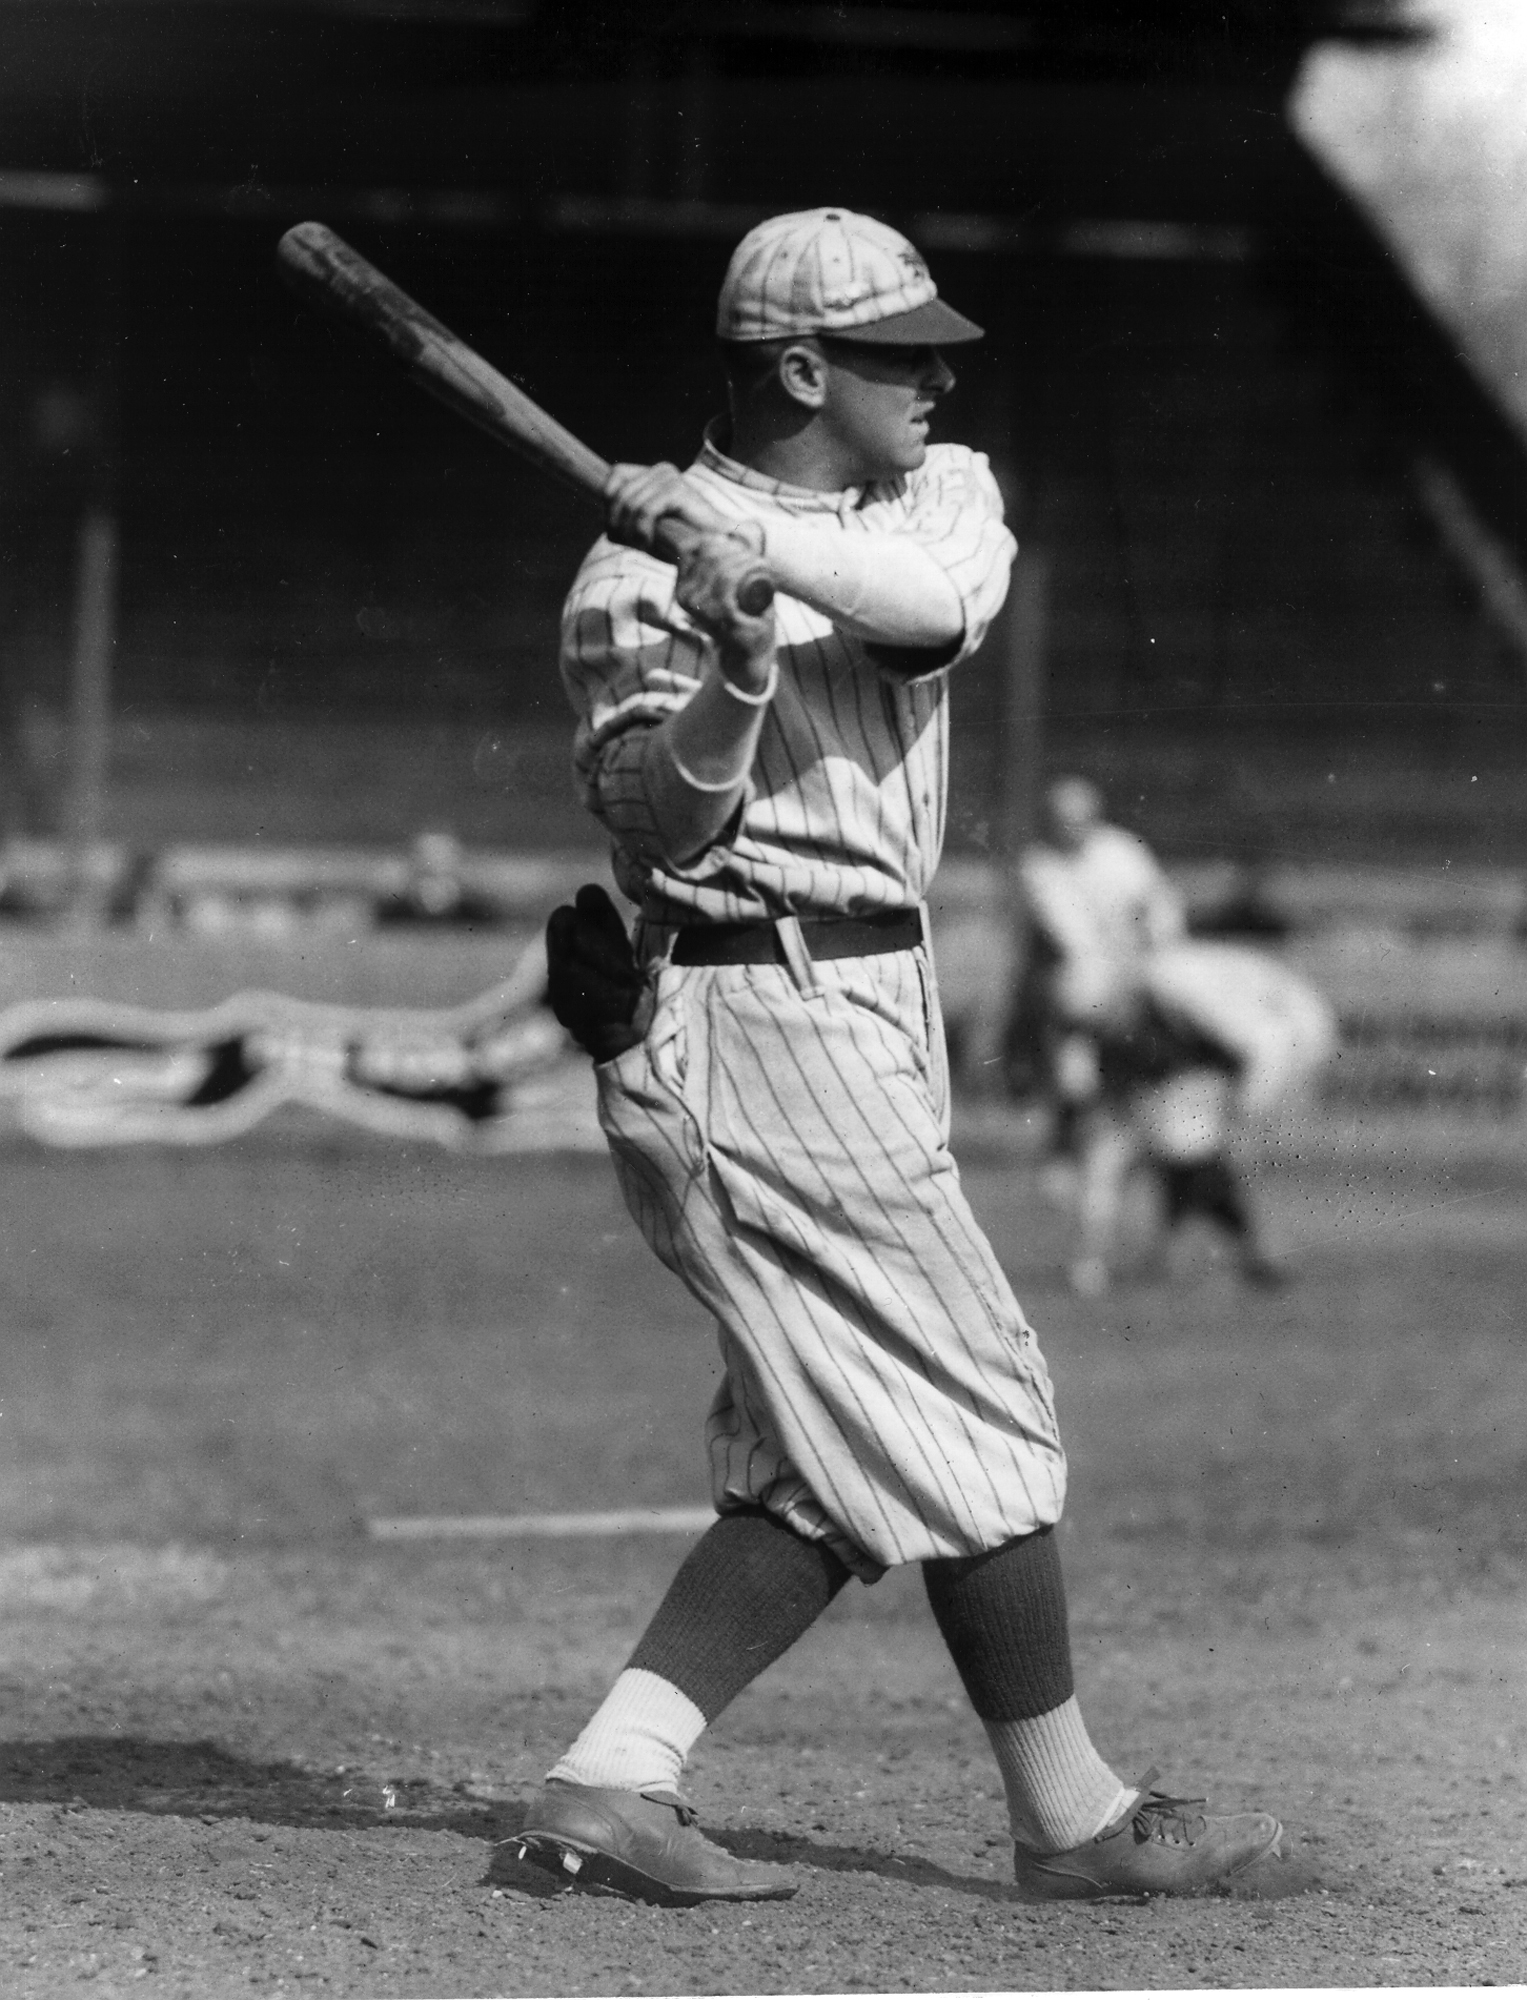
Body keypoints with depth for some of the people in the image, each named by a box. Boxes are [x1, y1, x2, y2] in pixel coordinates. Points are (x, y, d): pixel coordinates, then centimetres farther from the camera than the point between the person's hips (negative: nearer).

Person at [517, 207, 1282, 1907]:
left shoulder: (940, 496, 9)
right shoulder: (642, 576, -9)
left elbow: (933, 599, -15)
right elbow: (656, 826, -18)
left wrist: (753, 545, -29)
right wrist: (731, 668, -34)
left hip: (867, 1021, 8)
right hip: (759, 1022, -8)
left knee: (829, 1472, 6)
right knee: (972, 1413, -5)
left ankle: (610, 1779, 4)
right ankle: (1069, 1815, 4)